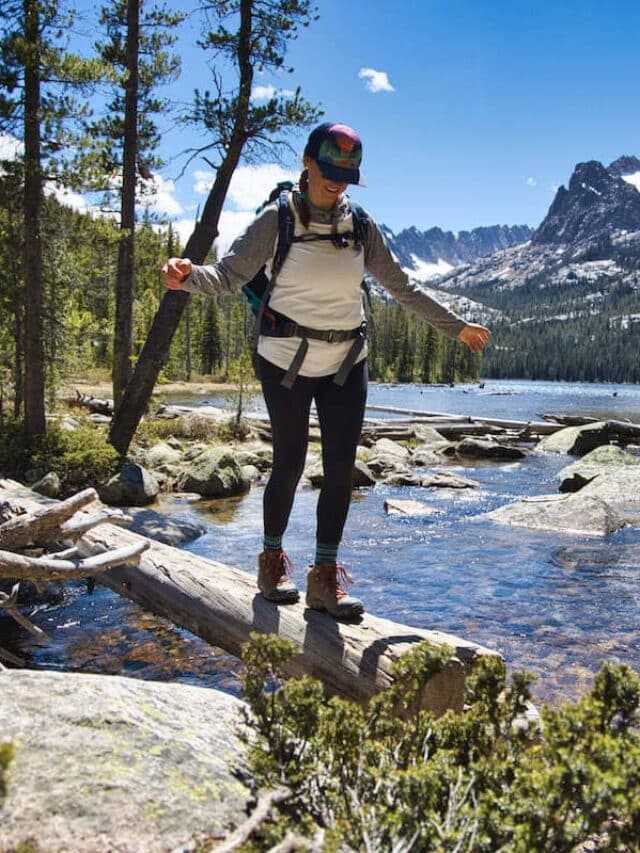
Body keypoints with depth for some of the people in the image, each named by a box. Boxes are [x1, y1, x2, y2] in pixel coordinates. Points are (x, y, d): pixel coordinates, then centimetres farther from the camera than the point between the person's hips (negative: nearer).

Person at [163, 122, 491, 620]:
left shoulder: (360, 226, 5)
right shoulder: (278, 220, -5)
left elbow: (403, 288, 12)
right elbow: (229, 276, -13)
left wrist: (456, 327, 14)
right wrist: (188, 276, -35)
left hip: (346, 364, 4)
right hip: (287, 361, -3)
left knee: (342, 467, -1)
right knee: (290, 463, 1)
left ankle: (326, 576, 10)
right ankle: (273, 560, 24)